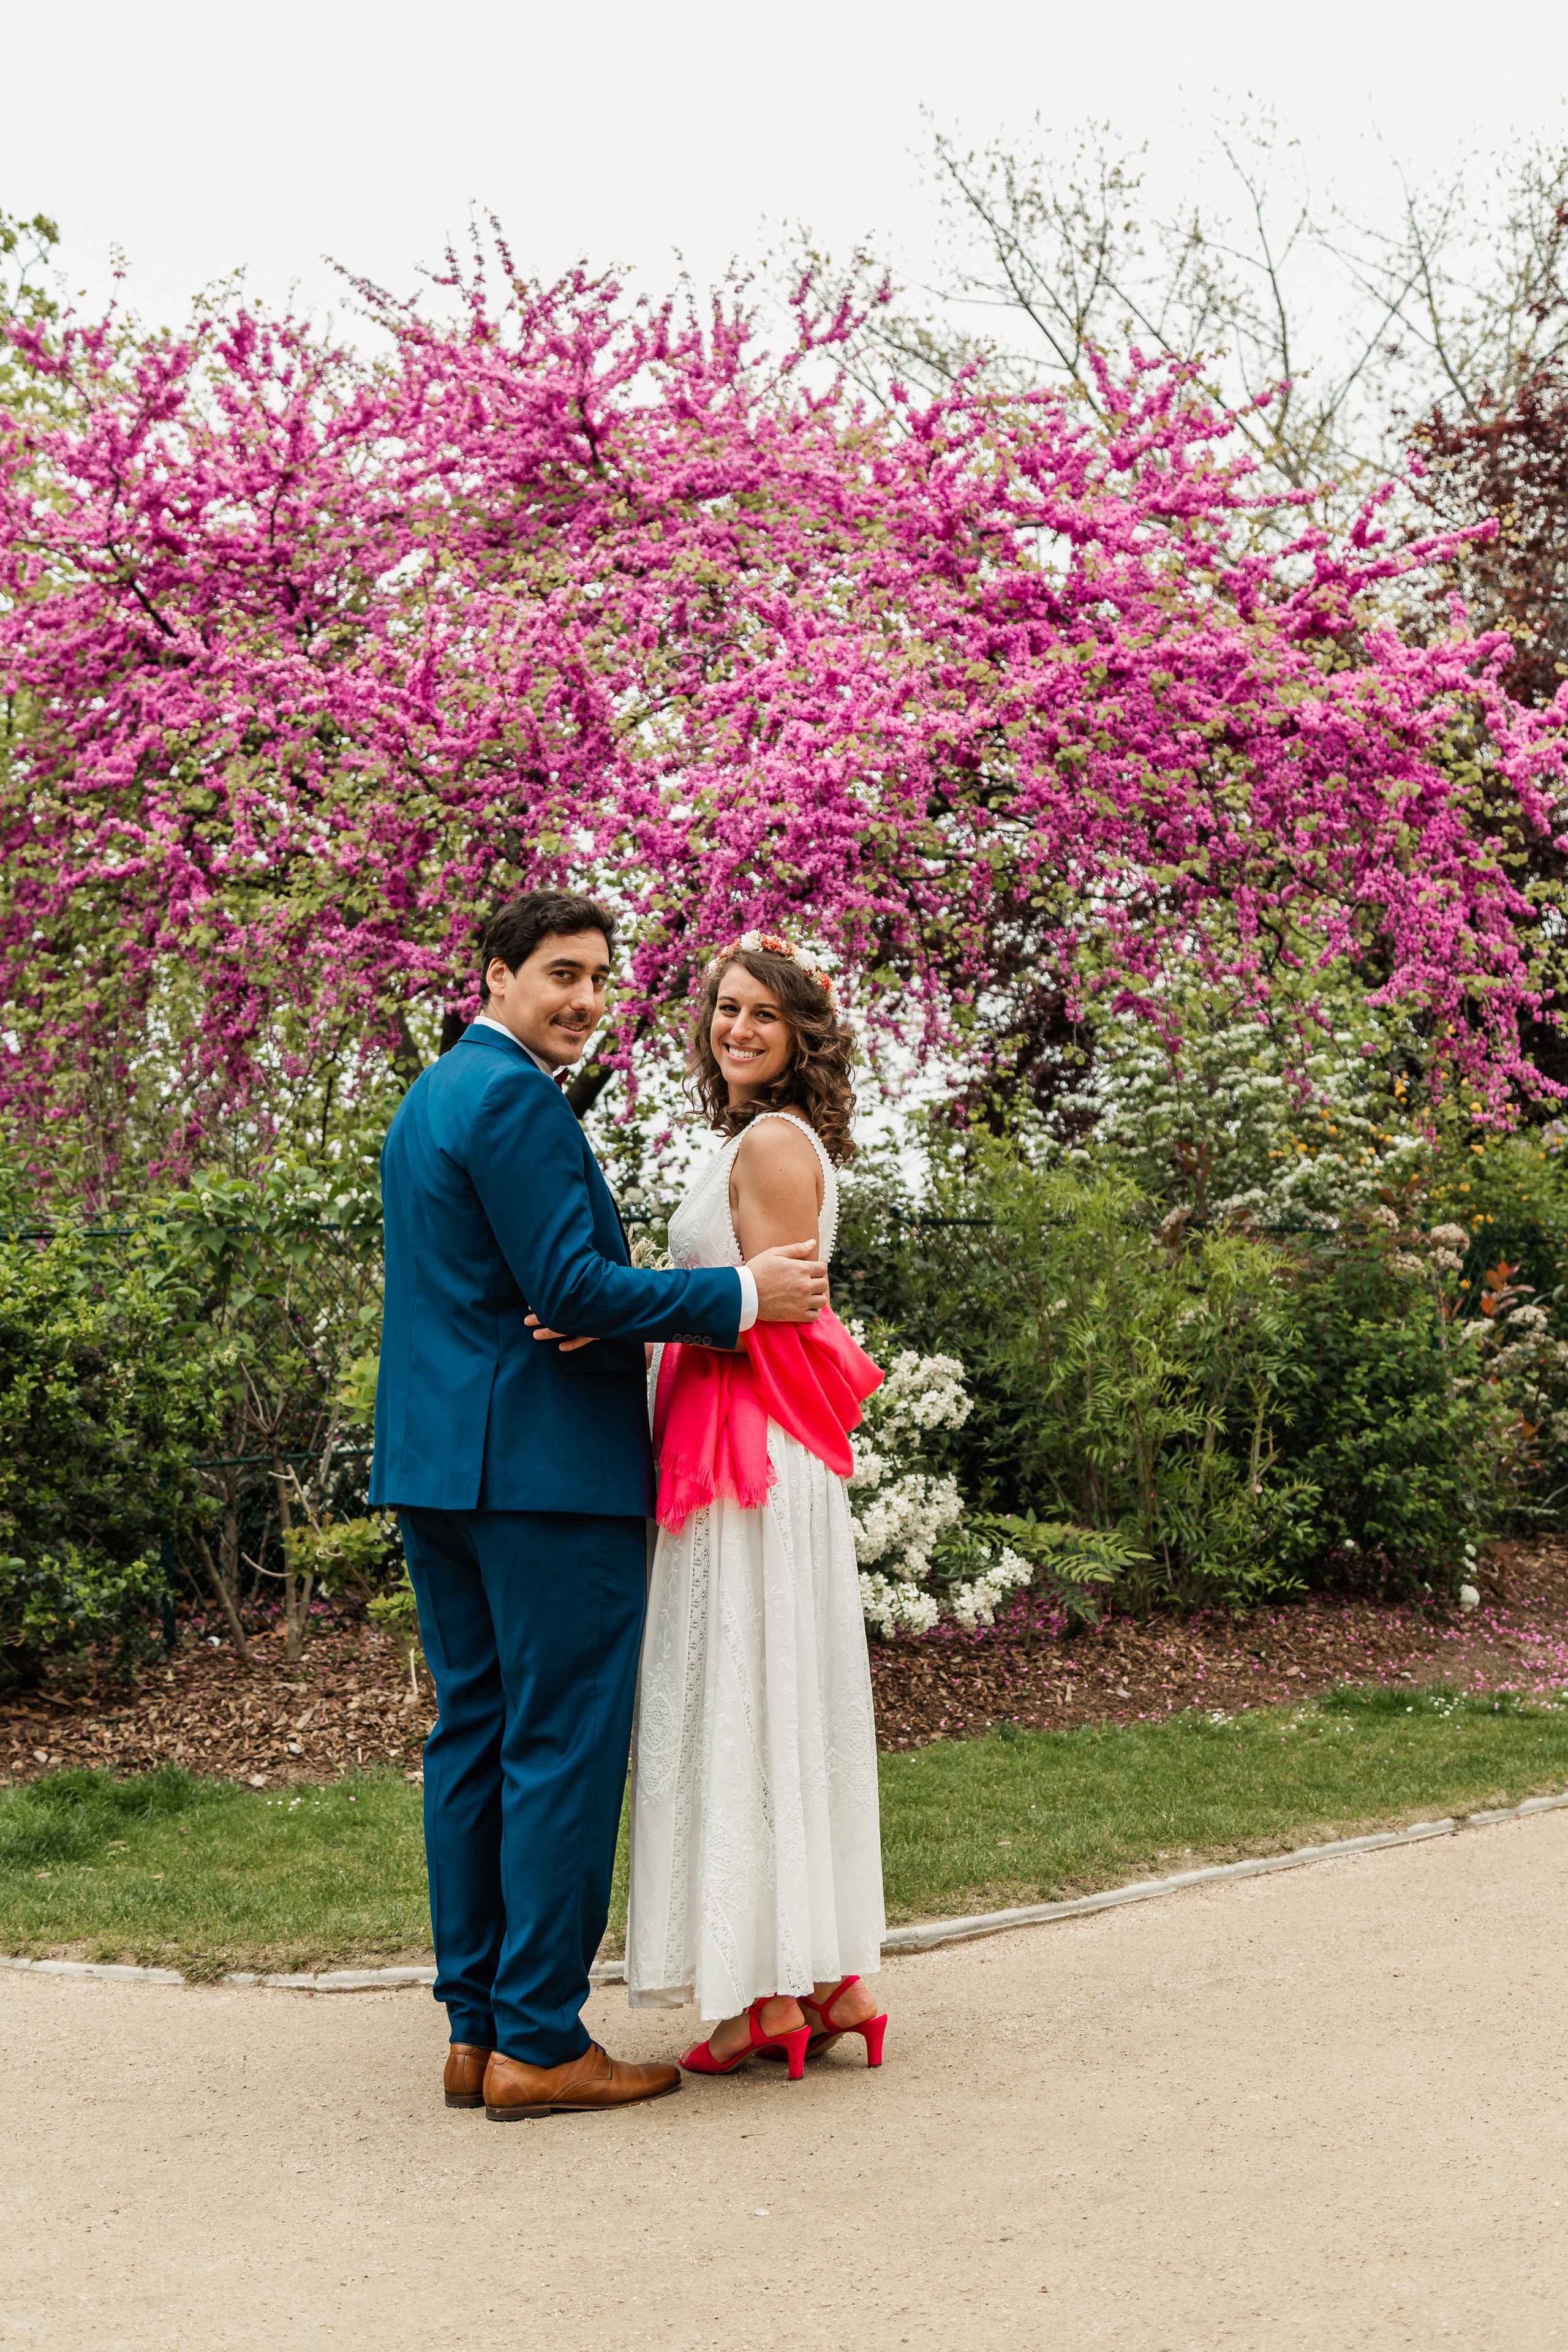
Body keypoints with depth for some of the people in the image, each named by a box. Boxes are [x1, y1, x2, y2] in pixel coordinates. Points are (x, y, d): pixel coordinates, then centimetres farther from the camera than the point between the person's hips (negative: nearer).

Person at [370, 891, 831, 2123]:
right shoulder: (518, 1099, -14)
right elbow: (572, 1287, -20)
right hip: (548, 1467, -10)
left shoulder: (429, 1097, 18)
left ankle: (474, 2028, 17)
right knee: (564, 1747, -3)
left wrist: (553, 1316, 2)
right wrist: (742, 1294, -14)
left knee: (472, 1736, 12)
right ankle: (538, 2043, 1)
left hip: (434, 1465, 10)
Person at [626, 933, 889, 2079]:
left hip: (752, 1455, -10)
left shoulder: (772, 1143, -11)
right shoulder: (764, 1139, 19)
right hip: (762, 1456, 10)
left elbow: (768, 1312, -17)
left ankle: (774, 1991, 2)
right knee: (786, 1709, 11)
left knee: (744, 1703, -5)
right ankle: (833, 1975, 17)